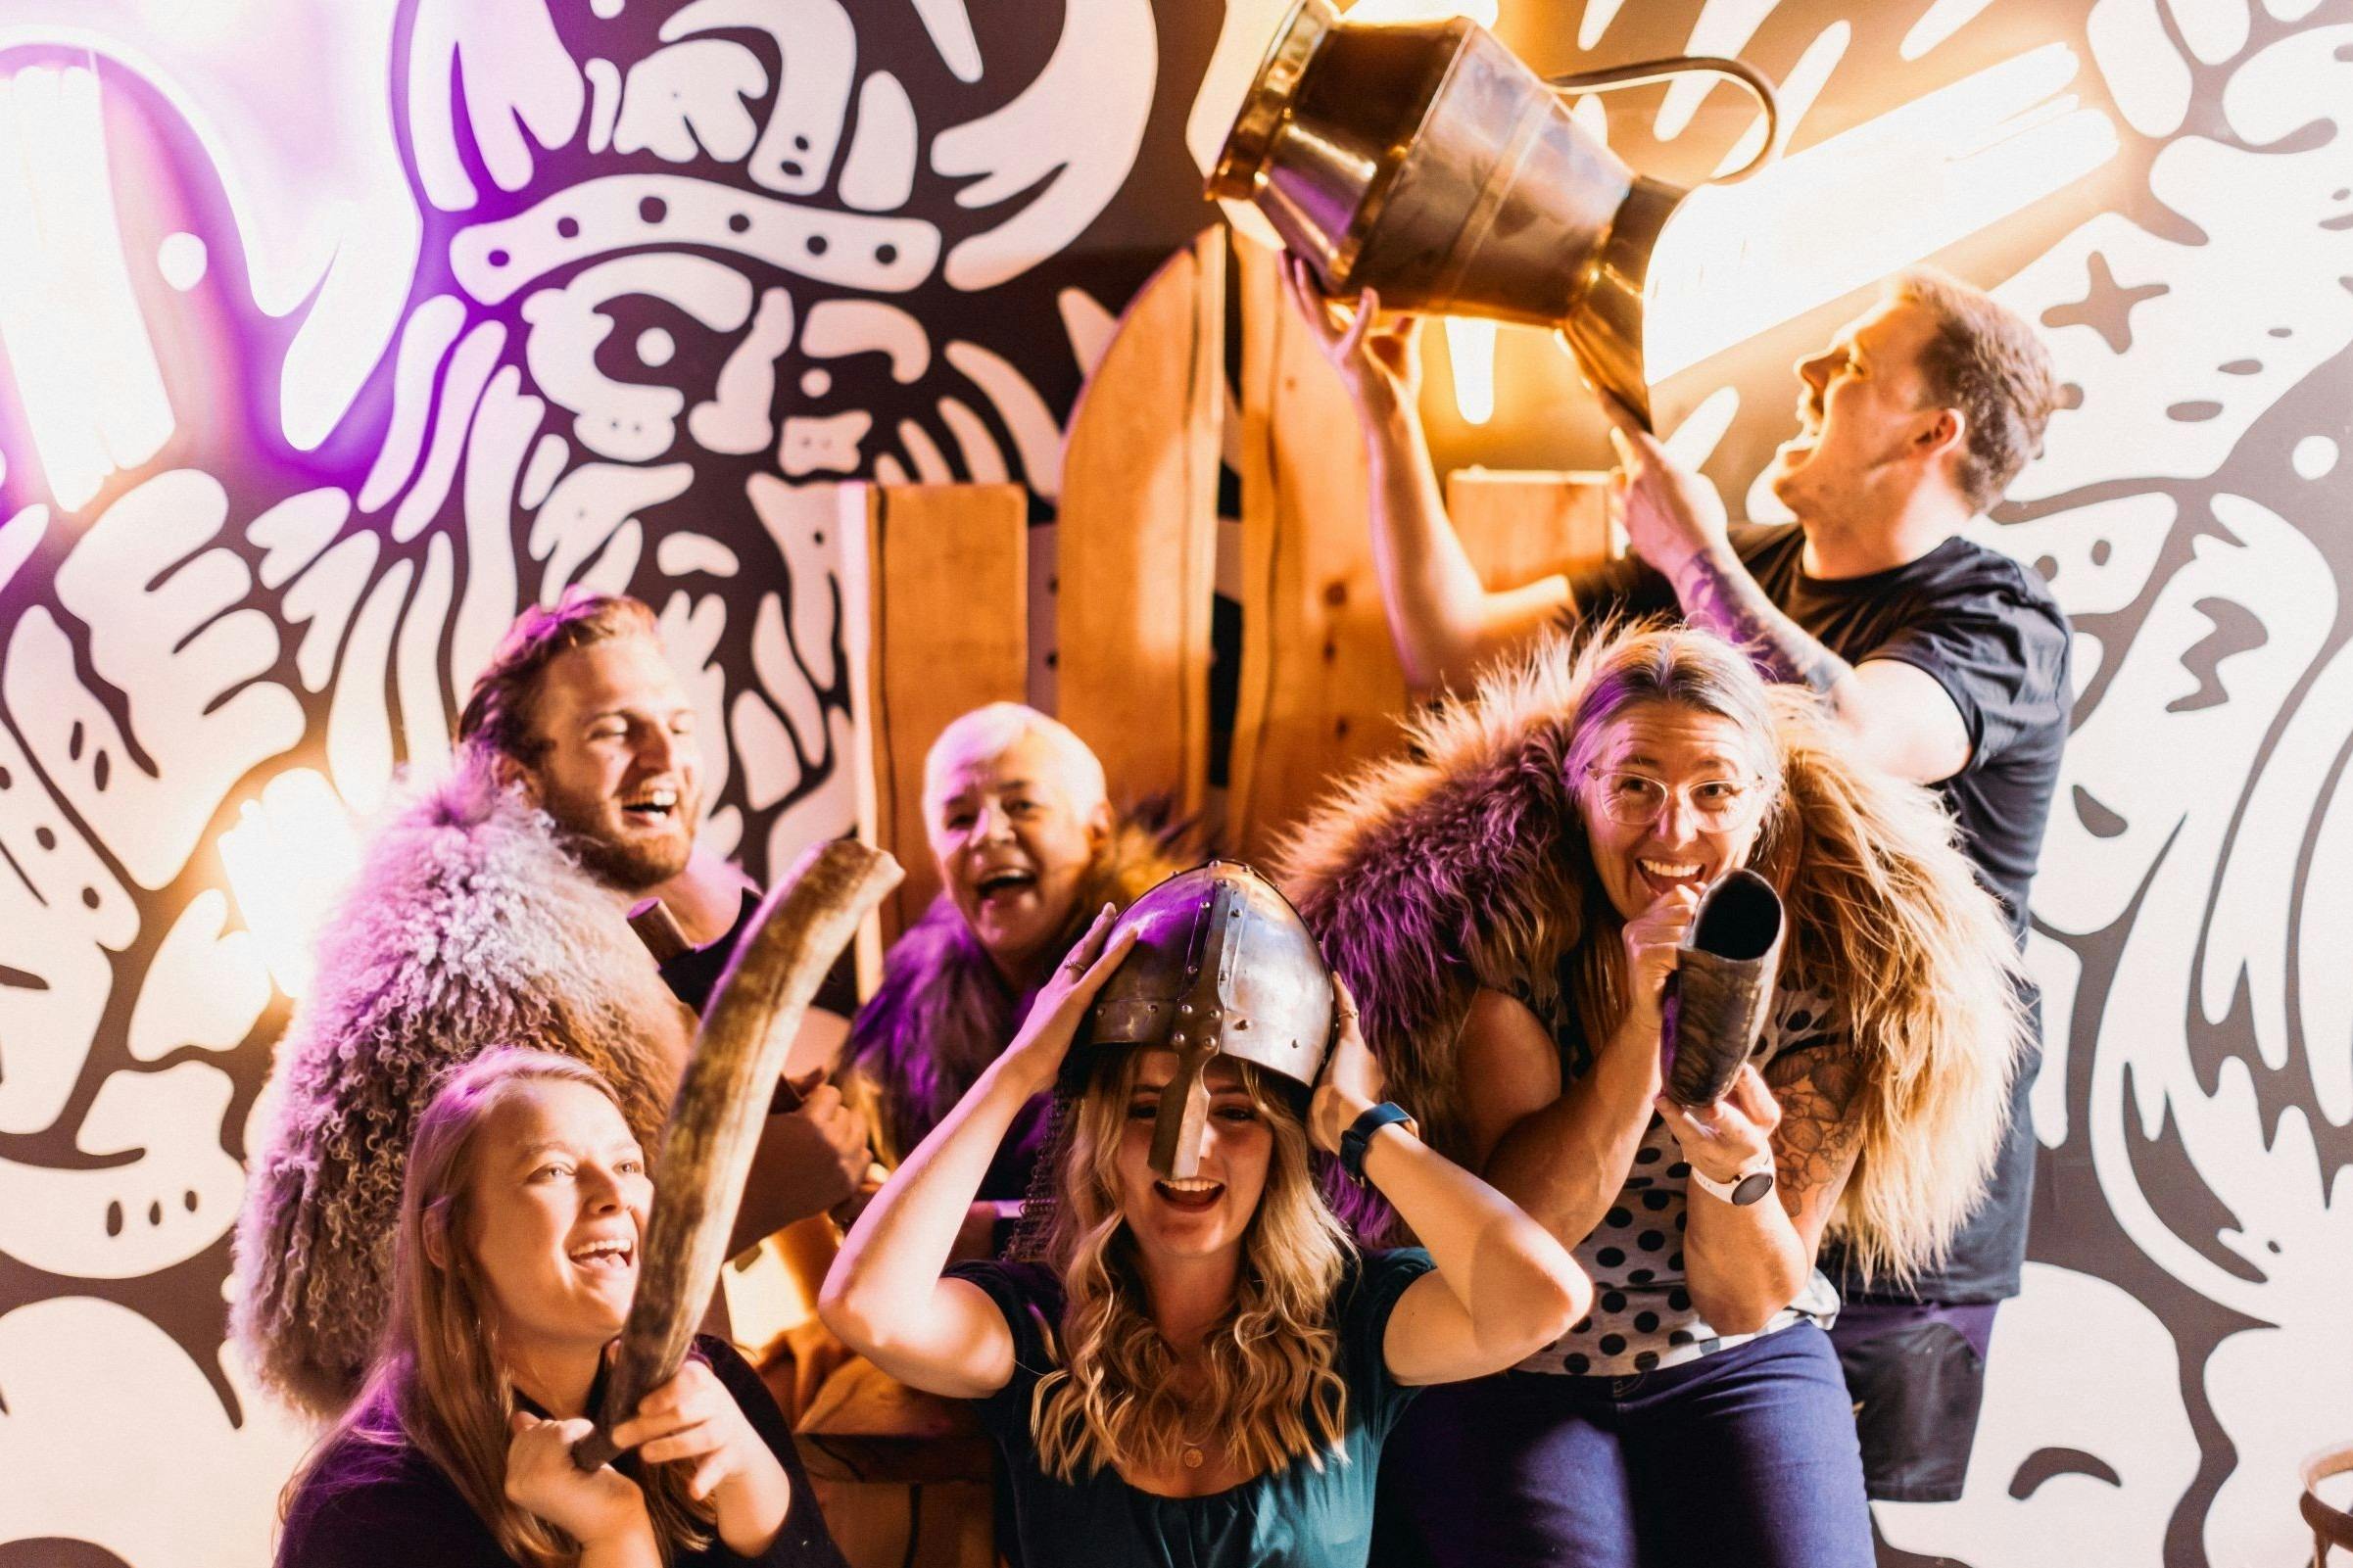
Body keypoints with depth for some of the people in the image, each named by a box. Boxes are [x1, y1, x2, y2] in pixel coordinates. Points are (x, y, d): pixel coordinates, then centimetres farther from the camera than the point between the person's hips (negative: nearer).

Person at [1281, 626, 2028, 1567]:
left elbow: (1746, 1304, -7)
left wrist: (1736, 1169, -29)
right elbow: (1524, 1223, -18)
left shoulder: (1820, 982, -9)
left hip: (1734, 1373, 2)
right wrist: (1643, 1020, -30)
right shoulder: (1499, 936, -13)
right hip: (1508, 1374, -2)